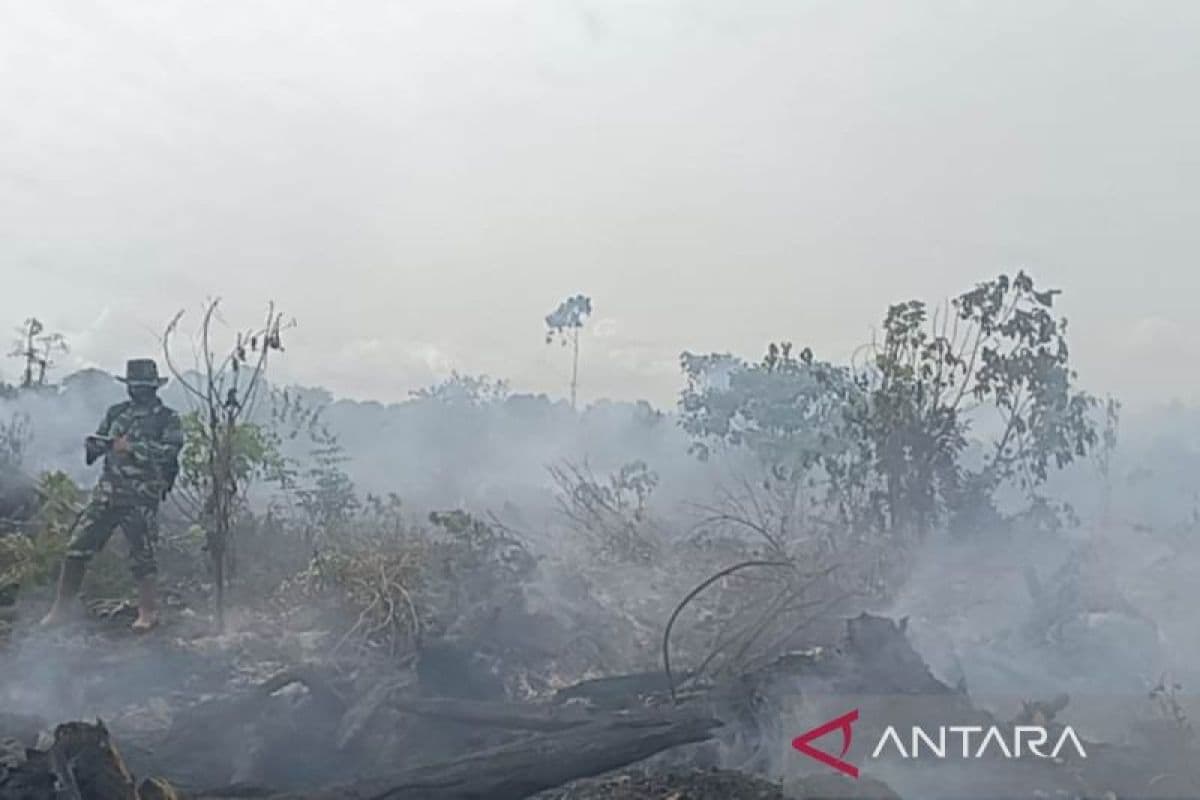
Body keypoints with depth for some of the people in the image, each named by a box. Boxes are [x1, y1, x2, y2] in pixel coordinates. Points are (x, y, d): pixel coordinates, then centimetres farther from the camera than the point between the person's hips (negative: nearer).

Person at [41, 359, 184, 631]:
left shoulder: (169, 419, -1)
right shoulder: (116, 413, 13)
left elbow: (170, 450, -16)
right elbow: (97, 444, 15)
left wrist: (132, 446, -19)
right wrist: (92, 445, -8)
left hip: (141, 499, -4)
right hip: (106, 493, 5)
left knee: (142, 556, -1)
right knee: (78, 548, 2)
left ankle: (148, 613, 12)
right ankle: (63, 606, 15)